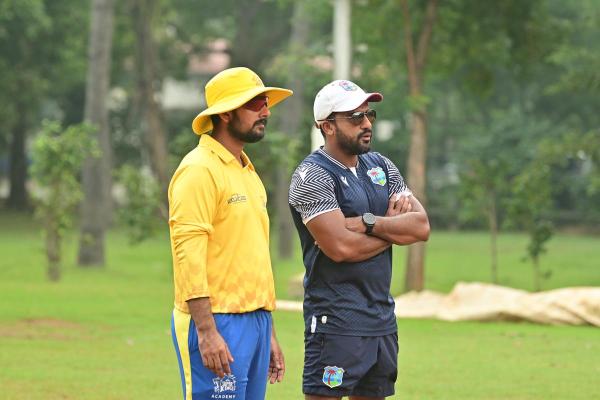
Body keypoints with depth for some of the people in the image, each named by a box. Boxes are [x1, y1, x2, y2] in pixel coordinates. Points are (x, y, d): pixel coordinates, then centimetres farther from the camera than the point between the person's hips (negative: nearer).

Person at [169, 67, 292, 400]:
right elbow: (188, 254, -17)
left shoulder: (247, 173, 19)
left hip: (256, 321, 9)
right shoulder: (199, 170, -10)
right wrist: (206, 332, -22)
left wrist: (268, 332, 21)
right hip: (216, 323, -9)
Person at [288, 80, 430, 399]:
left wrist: (368, 223, -13)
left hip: (382, 318, 8)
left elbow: (421, 226, 2)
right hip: (336, 321, -8)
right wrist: (394, 228, -5)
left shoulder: (381, 167, 13)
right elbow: (341, 247, -21)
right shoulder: (312, 176, -10)